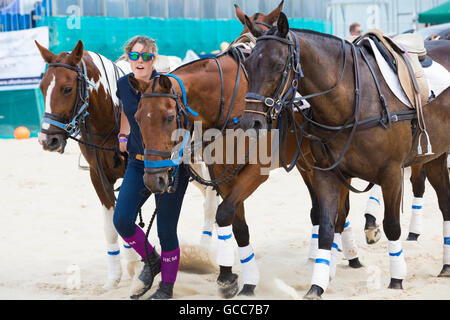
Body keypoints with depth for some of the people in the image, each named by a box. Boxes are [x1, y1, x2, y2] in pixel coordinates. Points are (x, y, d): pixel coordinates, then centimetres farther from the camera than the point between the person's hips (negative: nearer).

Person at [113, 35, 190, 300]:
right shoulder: (124, 85, 2)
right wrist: (123, 136, 14)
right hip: (138, 163, 5)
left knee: (166, 229, -1)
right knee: (121, 220, -5)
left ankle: (167, 287, 17)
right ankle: (151, 260, 22)